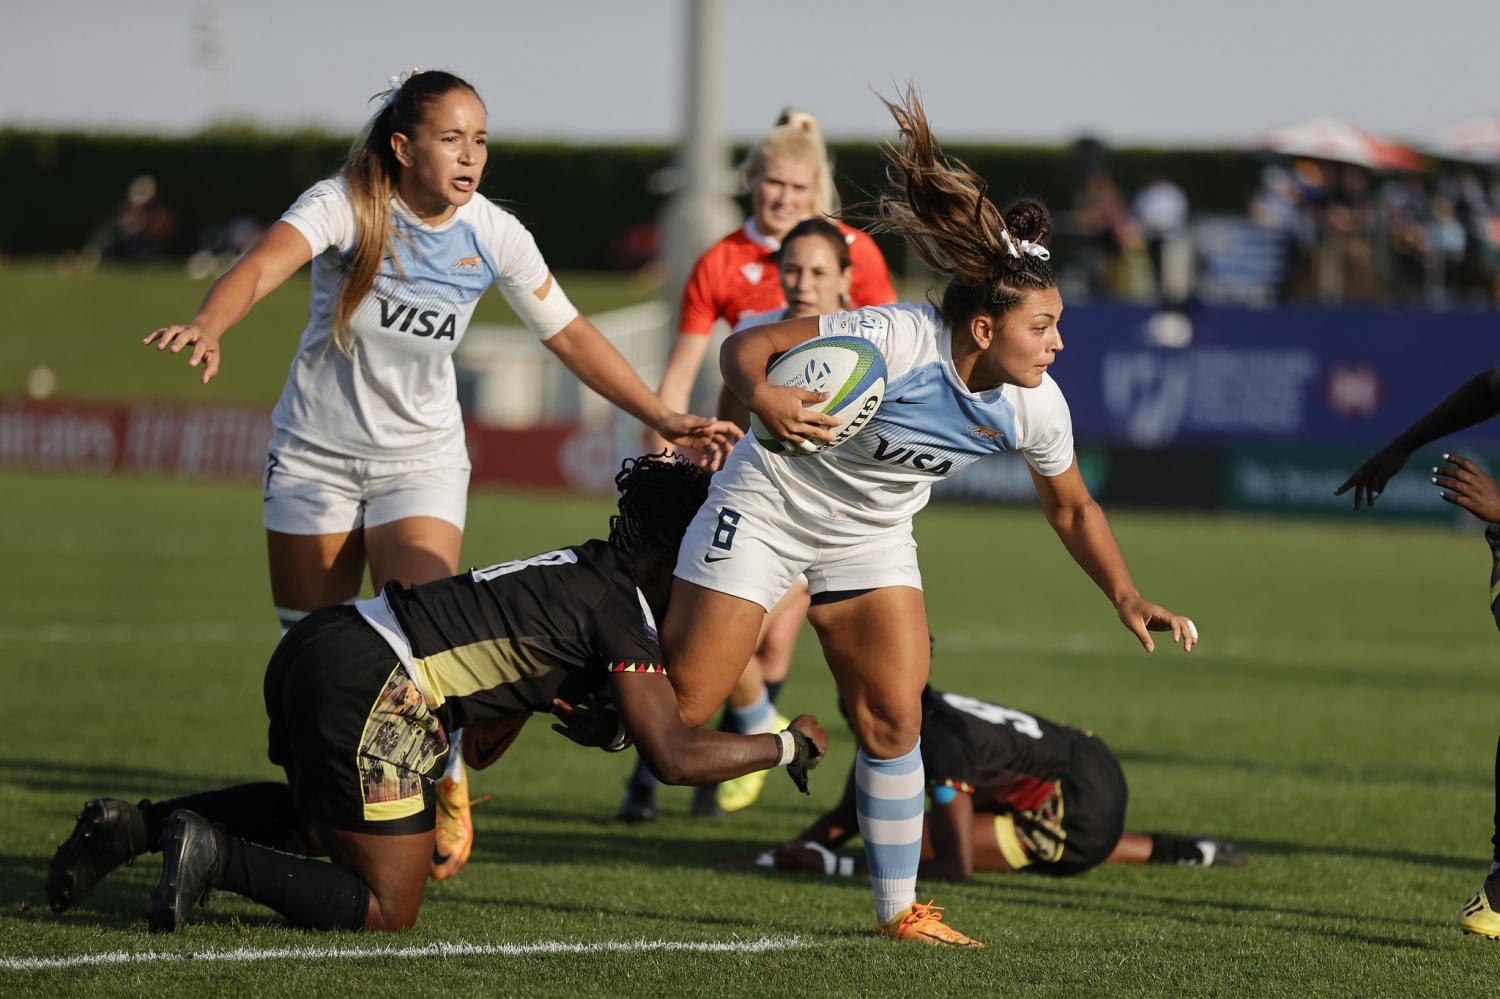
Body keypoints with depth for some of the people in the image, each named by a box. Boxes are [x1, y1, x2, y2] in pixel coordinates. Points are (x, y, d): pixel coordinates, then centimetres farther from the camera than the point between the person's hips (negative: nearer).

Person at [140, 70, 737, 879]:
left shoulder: (493, 235, -8)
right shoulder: (345, 206, -18)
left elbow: (569, 333, 2)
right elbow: (268, 262, -36)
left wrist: (661, 417, -2)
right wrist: (208, 326, -57)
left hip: (422, 456, 1)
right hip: (316, 454, -1)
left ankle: (445, 787, 5)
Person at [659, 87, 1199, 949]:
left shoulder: (1036, 406, -14)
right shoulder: (895, 342, -32)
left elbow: (1071, 507, 5)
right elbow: (748, 345, -28)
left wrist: (1127, 598, -6)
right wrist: (761, 396, -50)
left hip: (871, 538, 5)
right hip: (767, 506, -5)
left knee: (895, 717, -5)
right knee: (675, 707, -8)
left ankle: (900, 910, 6)